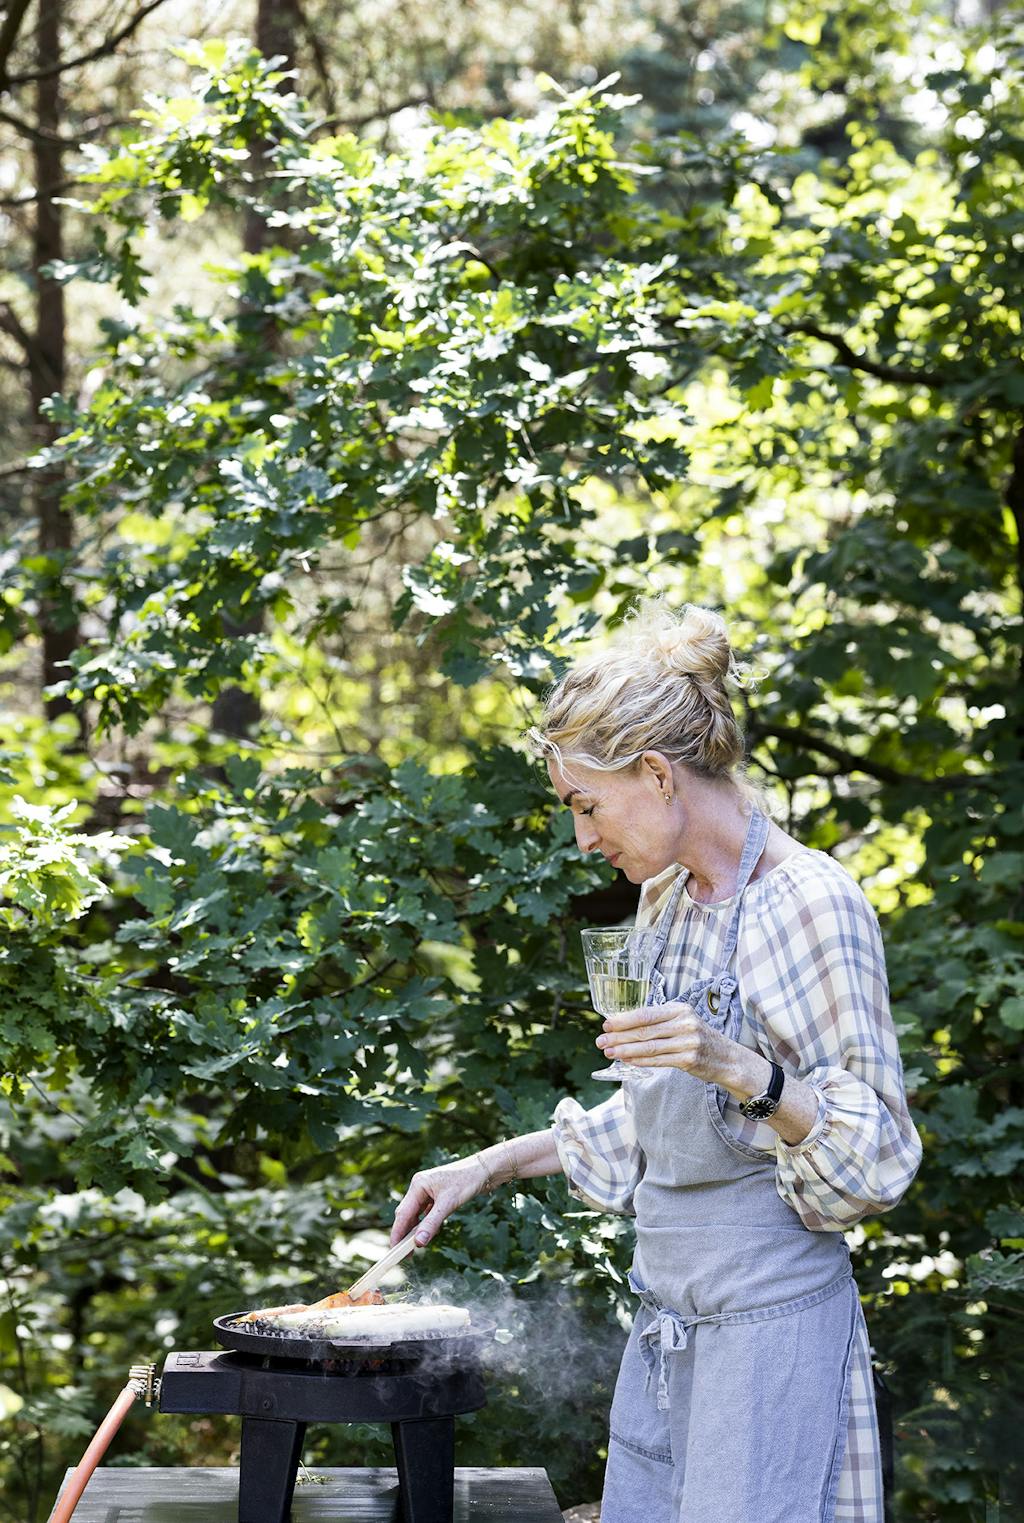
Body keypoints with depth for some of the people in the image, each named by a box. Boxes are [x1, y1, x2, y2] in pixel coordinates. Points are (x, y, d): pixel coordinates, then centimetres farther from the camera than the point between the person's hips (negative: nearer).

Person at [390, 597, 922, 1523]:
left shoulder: (810, 902, -14)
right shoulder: (669, 900, 11)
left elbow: (878, 1153, -14)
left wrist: (741, 1069, -28)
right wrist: (491, 1166, 20)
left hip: (772, 1317, -8)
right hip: (667, 1324, 8)